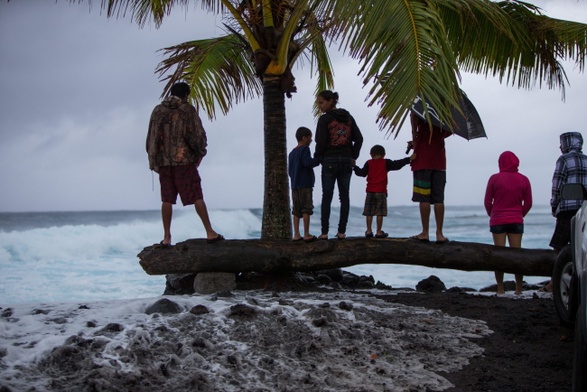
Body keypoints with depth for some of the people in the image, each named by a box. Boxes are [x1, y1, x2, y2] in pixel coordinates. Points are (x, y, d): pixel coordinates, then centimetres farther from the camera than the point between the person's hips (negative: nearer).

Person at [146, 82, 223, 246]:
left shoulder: (158, 111, 10)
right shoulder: (187, 110, -1)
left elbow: (151, 138, 11)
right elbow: (198, 134, -6)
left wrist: (154, 161, 16)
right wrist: (200, 153, 9)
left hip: (164, 162, 3)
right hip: (184, 160, -3)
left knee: (167, 200, 6)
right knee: (197, 197, -1)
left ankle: (167, 237, 5)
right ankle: (210, 233, -1)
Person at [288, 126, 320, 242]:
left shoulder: (292, 153, 18)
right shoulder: (304, 149, -7)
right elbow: (307, 162, -22)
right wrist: (319, 159, -10)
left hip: (294, 185, 8)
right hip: (305, 185, -8)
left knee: (297, 211, 7)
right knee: (306, 210, -6)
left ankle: (296, 234, 6)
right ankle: (307, 235, -7)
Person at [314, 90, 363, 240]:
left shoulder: (324, 119, -7)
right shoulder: (348, 117, 9)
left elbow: (321, 142, -12)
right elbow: (359, 138, 5)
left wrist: (317, 156, 4)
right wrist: (353, 157, 10)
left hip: (330, 160, -4)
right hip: (346, 160, 4)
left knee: (327, 197, 1)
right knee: (344, 196, 6)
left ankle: (324, 232, -1)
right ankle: (342, 231, 4)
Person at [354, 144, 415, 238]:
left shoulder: (368, 163, 5)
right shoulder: (386, 163, 1)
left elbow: (362, 173, 6)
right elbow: (397, 165, -3)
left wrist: (355, 168, 24)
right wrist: (409, 159, 0)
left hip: (370, 191, 2)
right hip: (381, 192, -2)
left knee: (369, 213, 8)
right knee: (380, 213, 1)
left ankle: (369, 231, 7)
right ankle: (379, 232, 0)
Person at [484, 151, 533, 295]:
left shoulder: (495, 178, -6)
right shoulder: (523, 180, 1)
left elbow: (487, 202, -1)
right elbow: (528, 204, 5)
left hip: (497, 221, -2)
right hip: (516, 221, 2)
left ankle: (500, 289, 0)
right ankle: (519, 289, 4)